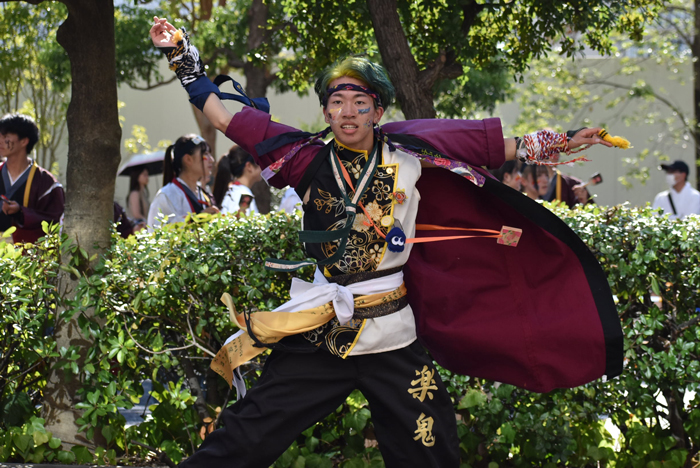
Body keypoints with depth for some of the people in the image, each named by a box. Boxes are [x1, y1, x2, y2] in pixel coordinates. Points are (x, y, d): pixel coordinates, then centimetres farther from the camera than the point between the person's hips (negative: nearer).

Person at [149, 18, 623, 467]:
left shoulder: (411, 156, 2)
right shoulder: (309, 159, 2)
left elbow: (502, 146, 7)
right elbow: (224, 117, 6)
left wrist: (562, 142, 2)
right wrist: (182, 55, 6)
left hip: (392, 337, 1)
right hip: (316, 334, 0)